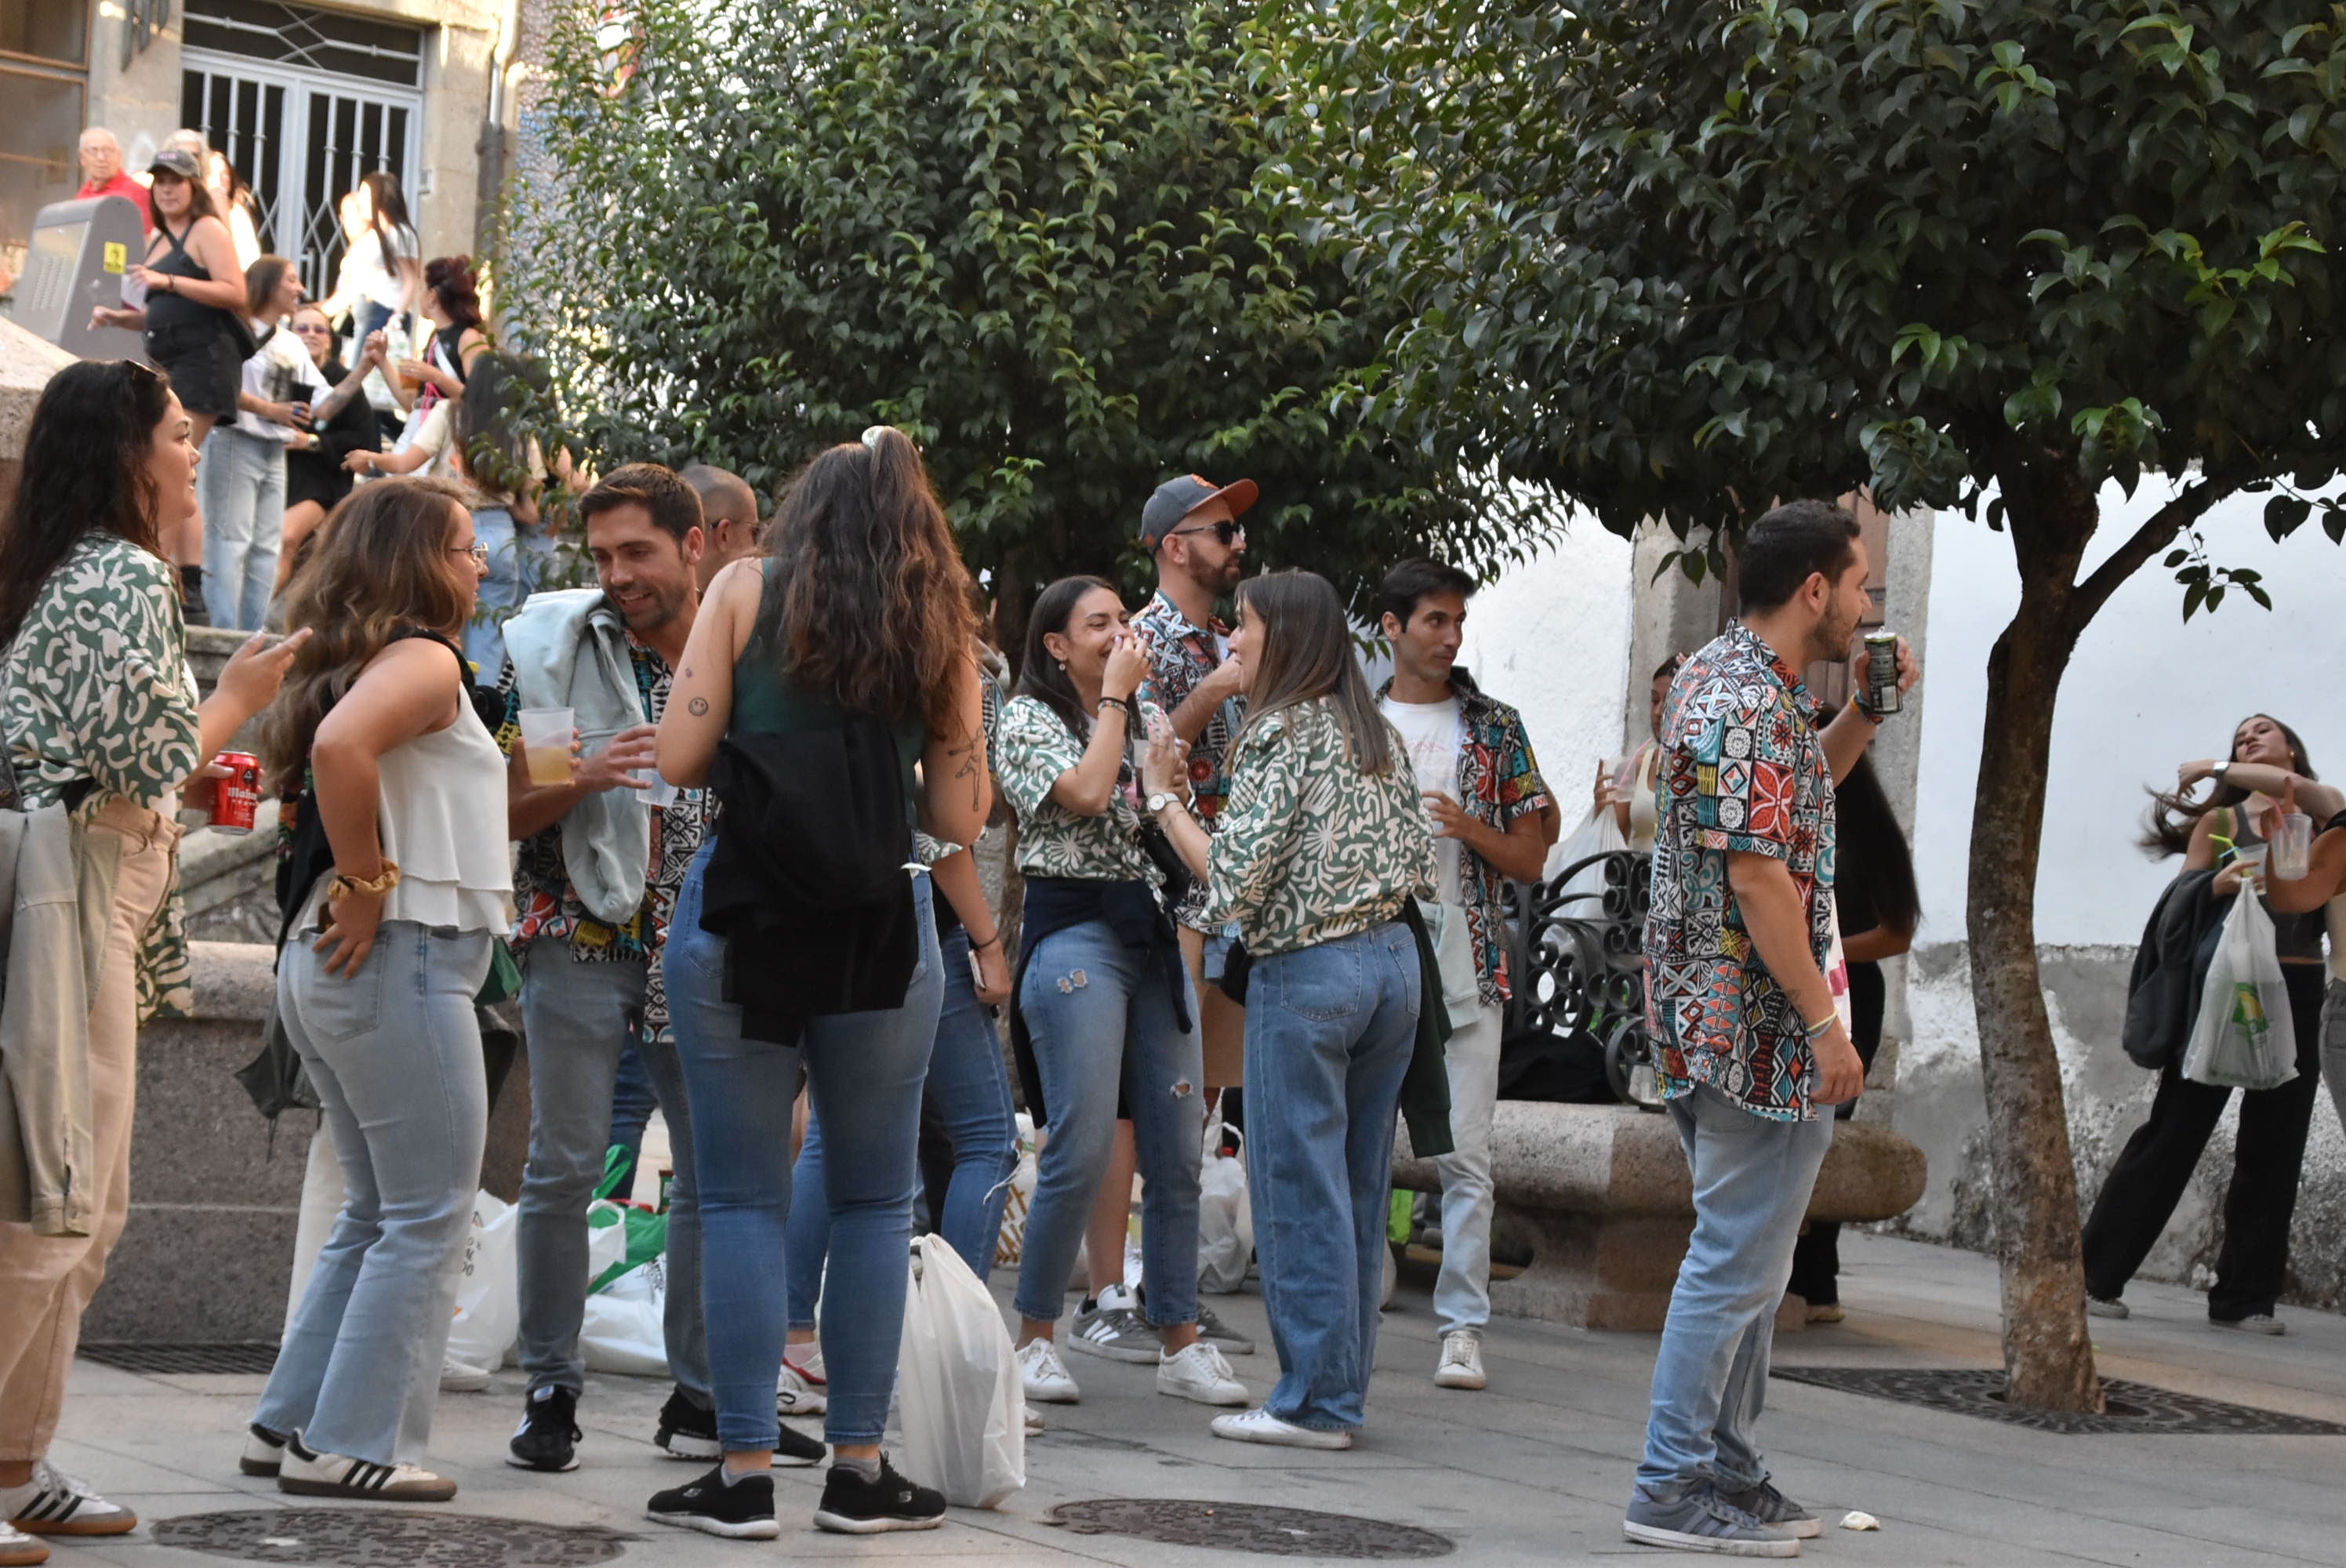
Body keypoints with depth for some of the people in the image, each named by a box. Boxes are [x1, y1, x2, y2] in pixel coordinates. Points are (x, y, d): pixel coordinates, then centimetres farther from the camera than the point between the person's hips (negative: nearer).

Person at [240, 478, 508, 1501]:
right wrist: (364, 886, -21)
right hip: (401, 958, -10)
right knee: (429, 1218, -3)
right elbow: (341, 745, -29)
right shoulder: (424, 657, -10)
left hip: (327, 964, 10)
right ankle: (352, 1447, -3)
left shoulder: (356, 659, 17)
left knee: (376, 1215, 17)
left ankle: (292, 1424, 18)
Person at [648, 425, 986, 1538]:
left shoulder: (745, 591, 4)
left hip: (741, 920, -1)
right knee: (874, 1202, 11)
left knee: (742, 1202, 3)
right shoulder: (938, 628, 8)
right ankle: (859, 1469, 12)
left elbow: (680, 758, -3)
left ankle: (746, 1474, 2)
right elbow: (959, 818, 5)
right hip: (885, 933, 1)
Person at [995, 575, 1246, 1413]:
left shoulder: (1138, 720, 21)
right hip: (1074, 930, -7)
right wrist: (1116, 694, -6)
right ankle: (1035, 1339, -2)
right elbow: (1085, 793, -15)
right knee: (1081, 1149, -12)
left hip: (1151, 931, 7)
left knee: (1178, 1149, 2)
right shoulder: (1028, 718, 1)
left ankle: (1180, 1343, 7)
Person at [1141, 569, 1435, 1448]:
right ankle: (1344, 1389, 17)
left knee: (1299, 1187, -2)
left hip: (1306, 974, -8)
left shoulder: (1280, 735, -11)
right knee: (1357, 1188, 12)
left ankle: (1315, 1401, 1)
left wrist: (1166, 798, -5)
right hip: (1393, 962, 8)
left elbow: (1236, 878, -16)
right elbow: (1418, 863, 14)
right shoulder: (1377, 734, 12)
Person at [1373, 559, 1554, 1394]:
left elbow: (1531, 860, 7)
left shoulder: (1496, 727, 8)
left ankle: (1462, 1327, -4)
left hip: (1467, 964, -1)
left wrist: (1470, 829, -10)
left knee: (1465, 1152, -7)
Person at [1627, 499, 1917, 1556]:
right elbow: (1757, 877, -23)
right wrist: (1826, 1023, -21)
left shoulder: (1719, 677, 13)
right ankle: (1674, 1490, -1)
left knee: (1743, 1255, 17)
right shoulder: (1753, 706, -19)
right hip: (1763, 1030, -11)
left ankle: (1725, 1470, 23)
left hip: (1712, 1021, 11)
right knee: (1736, 1261, -5)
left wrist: (1865, 711, 15)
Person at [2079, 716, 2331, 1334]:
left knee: (2273, 1148, 2)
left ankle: (2245, 1296, 6)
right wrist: (2217, 885, -20)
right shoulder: (2222, 820, 10)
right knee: (2174, 1131, -3)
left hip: (2297, 990, 2)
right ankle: (2097, 1277, 0)